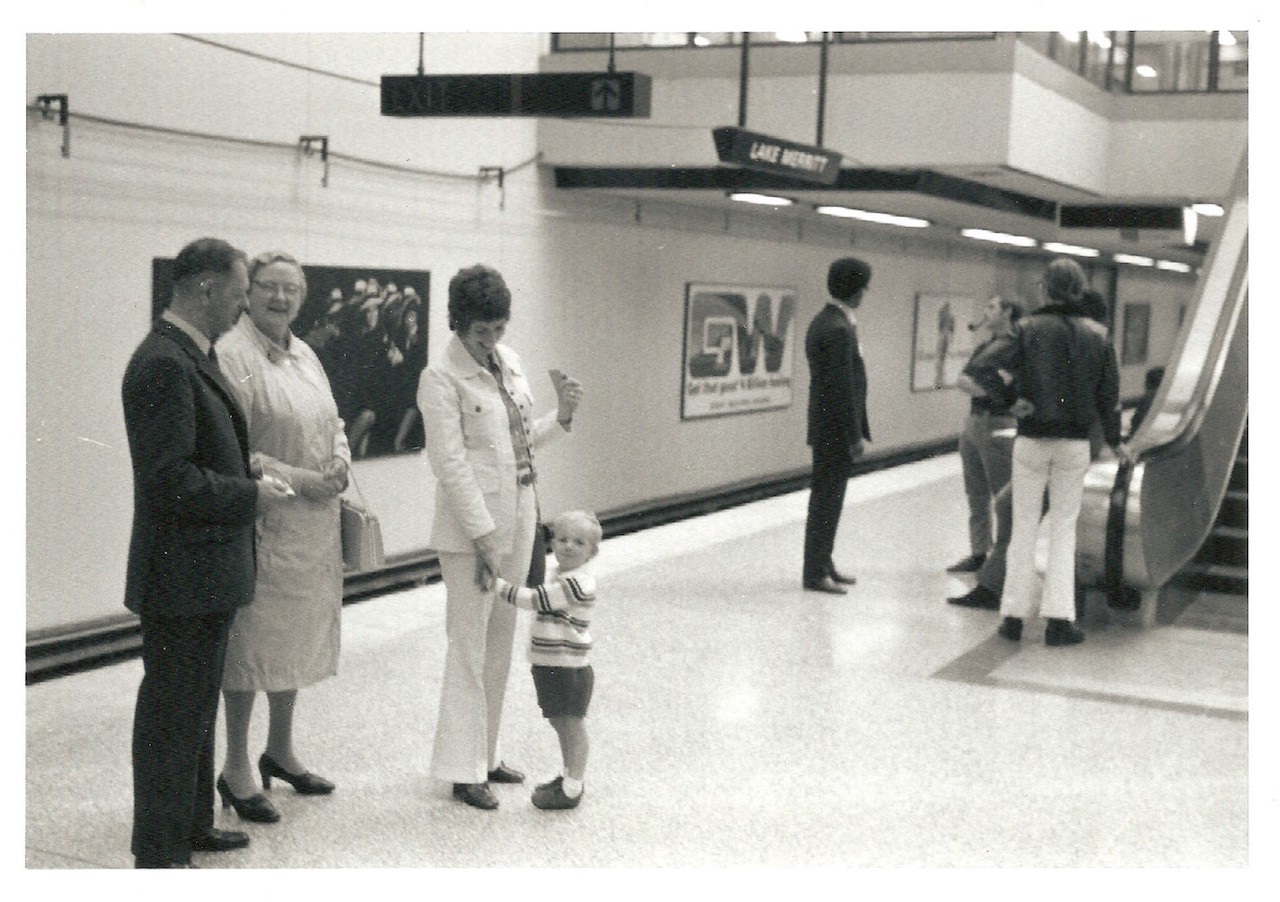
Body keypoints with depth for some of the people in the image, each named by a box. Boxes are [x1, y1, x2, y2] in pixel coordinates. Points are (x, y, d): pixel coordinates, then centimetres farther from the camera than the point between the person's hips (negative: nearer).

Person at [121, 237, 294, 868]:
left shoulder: (193, 356, 11)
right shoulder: (163, 365, -21)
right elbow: (171, 479, -26)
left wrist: (250, 478, 8)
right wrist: (249, 496, -16)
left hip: (208, 570, 11)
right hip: (183, 574, -11)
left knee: (196, 704, 21)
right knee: (173, 711, 0)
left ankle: (192, 824, 35)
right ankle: (159, 852, 12)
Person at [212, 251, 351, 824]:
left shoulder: (305, 355, 13)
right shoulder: (232, 355, -13)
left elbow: (332, 423, 21)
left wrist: (340, 463, 0)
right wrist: (295, 478, -19)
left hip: (315, 524, 8)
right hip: (262, 522, -8)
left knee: (296, 637, 17)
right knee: (251, 641, -1)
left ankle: (281, 750, 33)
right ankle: (236, 770, 12)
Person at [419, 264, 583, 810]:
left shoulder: (508, 361, 10)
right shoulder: (441, 377, -11)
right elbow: (451, 463, -15)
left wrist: (561, 417, 0)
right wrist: (483, 535, -16)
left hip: (517, 519, 7)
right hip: (472, 526, -7)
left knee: (500, 644, 14)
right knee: (469, 647, -2)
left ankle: (485, 754, 26)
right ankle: (463, 770, 7)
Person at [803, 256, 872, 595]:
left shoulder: (824, 322, 11)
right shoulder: (837, 329, -21)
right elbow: (842, 388, -22)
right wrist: (855, 436, -17)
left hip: (828, 429, 10)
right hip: (837, 430, -10)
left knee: (827, 499, 16)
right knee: (827, 500, -2)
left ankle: (823, 565, 25)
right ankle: (816, 573, 5)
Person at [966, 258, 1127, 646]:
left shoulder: (1029, 329, -7)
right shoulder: (1097, 336, -1)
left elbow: (981, 367, -18)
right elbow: (1109, 398, 4)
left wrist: (1010, 395, -4)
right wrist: (1115, 442, 18)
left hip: (1031, 440, -1)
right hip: (1075, 443, 1)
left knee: (1024, 527, 8)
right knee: (1064, 529, 9)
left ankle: (1014, 615, 10)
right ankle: (1059, 617, 3)